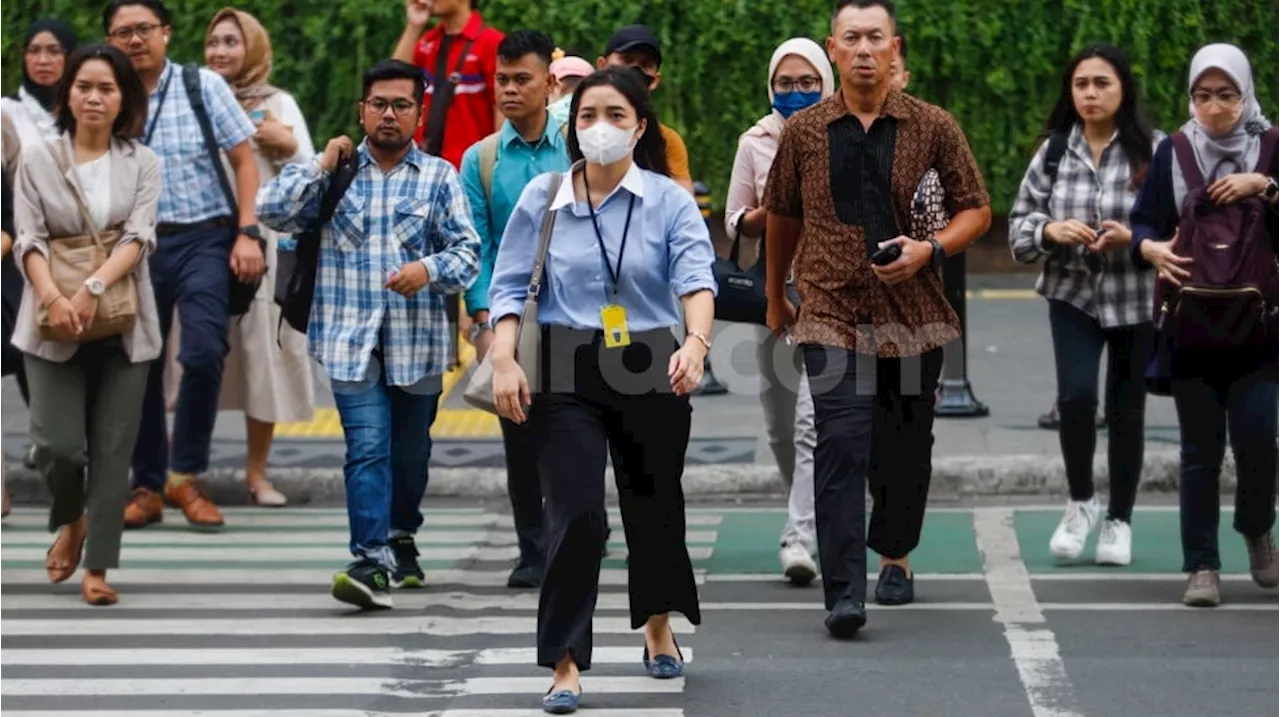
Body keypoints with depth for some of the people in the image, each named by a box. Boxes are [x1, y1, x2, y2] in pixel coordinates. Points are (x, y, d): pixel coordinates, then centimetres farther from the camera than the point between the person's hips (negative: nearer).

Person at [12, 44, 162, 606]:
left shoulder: (143, 163, 5)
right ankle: (70, 521, 23)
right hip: (55, 326, -1)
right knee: (57, 444, -9)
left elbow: (138, 237, -7)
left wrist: (91, 290, -22)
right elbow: (29, 239, -4)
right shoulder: (37, 158, 3)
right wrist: (53, 298, -22)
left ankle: (97, 566, 9)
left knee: (113, 449, 1)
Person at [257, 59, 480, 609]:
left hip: (417, 341, 1)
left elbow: (467, 249, 0)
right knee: (368, 446, -14)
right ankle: (371, 562, -20)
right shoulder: (335, 172, 8)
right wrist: (320, 167, -7)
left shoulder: (438, 177, 5)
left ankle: (401, 540, 36)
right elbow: (271, 210, 0)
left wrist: (431, 269, -20)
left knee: (409, 452, 14)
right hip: (351, 338, -1)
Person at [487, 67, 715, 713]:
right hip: (568, 374, -1)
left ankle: (659, 627, 41)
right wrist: (504, 361, -13)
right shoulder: (542, 198, 1)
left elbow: (696, 274, -18)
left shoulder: (670, 201, -4)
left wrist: (697, 340, -37)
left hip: (651, 369, 1)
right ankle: (565, 662, -4)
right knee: (576, 514, -12)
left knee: (653, 504, 15)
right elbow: (510, 285, 1)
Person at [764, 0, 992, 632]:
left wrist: (930, 249, -12)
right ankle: (844, 594, -18)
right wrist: (775, 298, 26)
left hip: (914, 314, 1)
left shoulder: (933, 127, 2)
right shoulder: (803, 132, 4)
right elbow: (782, 218, 17)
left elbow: (976, 211, 7)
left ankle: (894, 553, 38)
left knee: (906, 450, 11)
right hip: (832, 315, -1)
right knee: (841, 448, -14)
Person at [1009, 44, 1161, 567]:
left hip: (1137, 299, -1)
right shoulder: (1054, 151, 1)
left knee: (1126, 410, 7)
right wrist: (1050, 231, -15)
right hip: (1072, 294, 1)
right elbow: (1018, 225, 5)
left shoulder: (1153, 151, -9)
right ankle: (1080, 503, 9)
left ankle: (1119, 521, 26)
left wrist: (1133, 238, -24)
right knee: (1076, 395, -16)